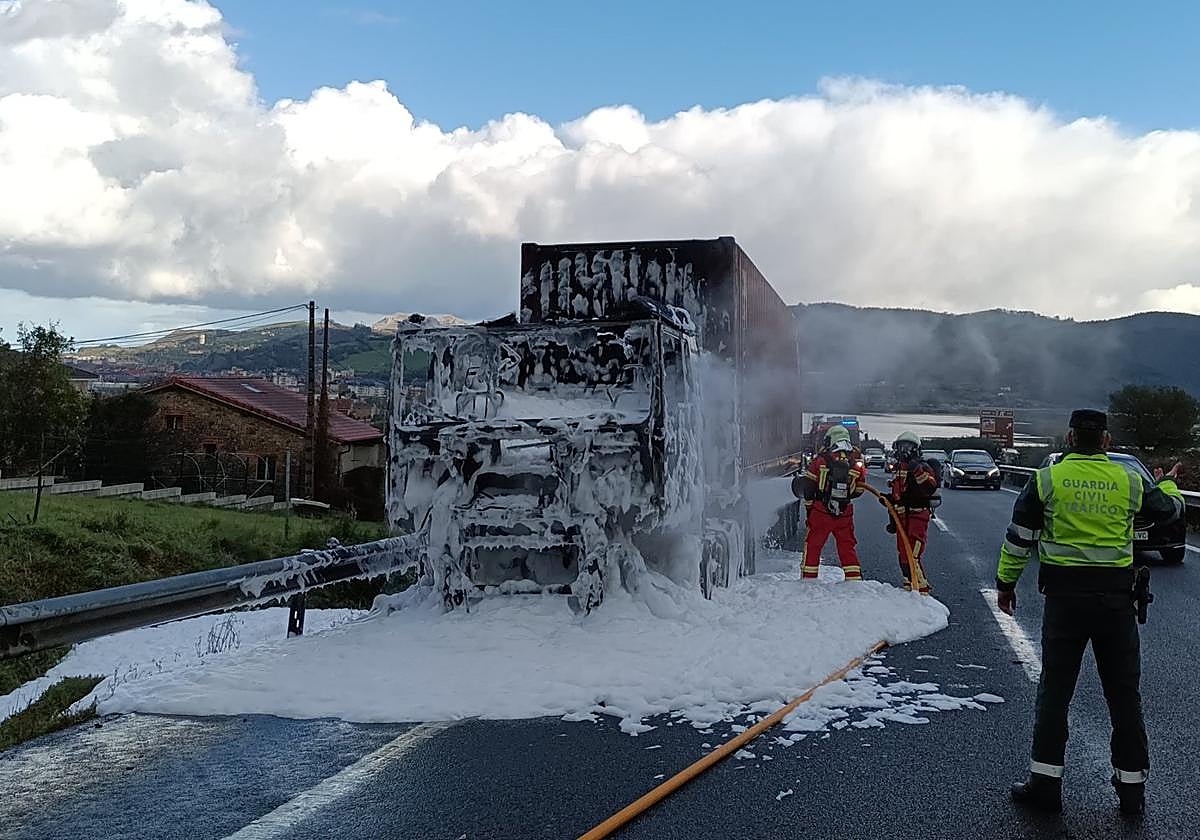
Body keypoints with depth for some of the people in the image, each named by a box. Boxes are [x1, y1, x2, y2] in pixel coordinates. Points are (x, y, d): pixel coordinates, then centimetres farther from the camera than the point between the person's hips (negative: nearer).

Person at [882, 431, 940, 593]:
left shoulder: (922, 467, -7)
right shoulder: (898, 470, 19)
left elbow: (930, 488, -25)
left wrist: (918, 471, -34)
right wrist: (893, 520, 24)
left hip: (918, 516, -9)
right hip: (902, 518, 9)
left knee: (912, 556, -16)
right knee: (903, 555, 15)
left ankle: (922, 589, -10)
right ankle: (909, 585, 28)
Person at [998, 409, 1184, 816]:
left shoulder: (1047, 479, -3)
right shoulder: (1130, 481, 1)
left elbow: (1019, 537, 0)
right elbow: (1170, 509, 20)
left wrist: (1006, 582, 12)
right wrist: (1168, 483, 42)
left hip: (1064, 596, -1)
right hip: (1116, 598, 1)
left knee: (1054, 691, 5)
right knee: (1123, 693, 11)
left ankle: (1045, 781, 8)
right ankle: (1132, 787, 18)